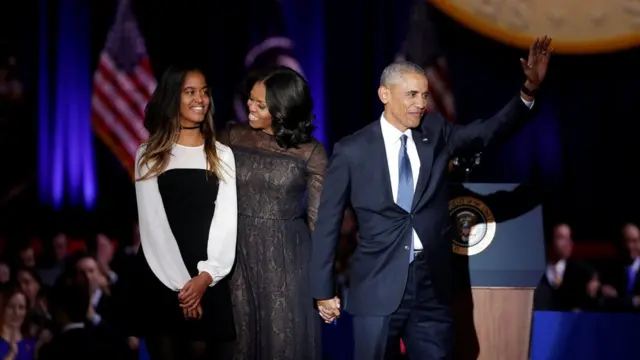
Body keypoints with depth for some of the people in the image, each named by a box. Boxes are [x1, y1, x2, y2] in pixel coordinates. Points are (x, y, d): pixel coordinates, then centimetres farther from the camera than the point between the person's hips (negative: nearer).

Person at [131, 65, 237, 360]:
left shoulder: (222, 155, 10)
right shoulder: (150, 155, 5)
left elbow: (226, 219, 0)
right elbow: (152, 223, -3)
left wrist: (206, 275, -15)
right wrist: (180, 282, -13)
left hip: (207, 281, 1)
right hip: (160, 279, -1)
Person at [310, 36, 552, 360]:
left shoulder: (436, 134, 6)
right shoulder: (352, 151, -4)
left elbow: (490, 130, -7)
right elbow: (328, 223, 0)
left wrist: (529, 90, -23)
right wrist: (323, 290, 0)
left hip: (432, 286, 3)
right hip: (378, 287, -3)